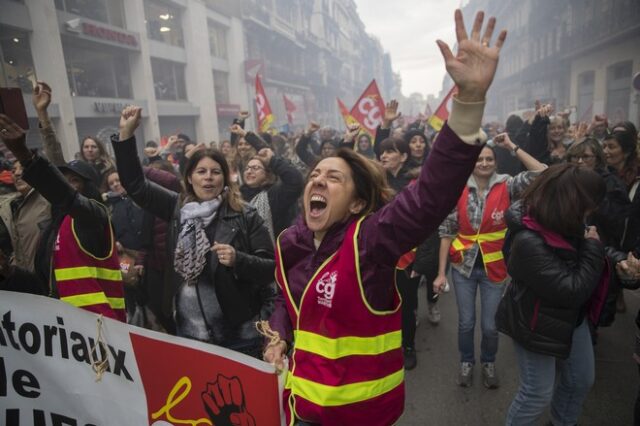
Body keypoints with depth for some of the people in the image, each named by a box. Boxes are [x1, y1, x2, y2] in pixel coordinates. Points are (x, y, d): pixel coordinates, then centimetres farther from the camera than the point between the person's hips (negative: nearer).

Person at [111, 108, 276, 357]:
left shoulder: (244, 216, -8)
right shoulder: (178, 208, 3)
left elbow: (272, 267, -8)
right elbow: (135, 184, 6)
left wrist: (237, 260, -26)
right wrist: (126, 134, -2)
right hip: (188, 333, 4)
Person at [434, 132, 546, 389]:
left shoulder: (506, 187, -5)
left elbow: (542, 174, -19)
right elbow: (447, 231, -4)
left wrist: (512, 147, -16)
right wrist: (441, 272, -5)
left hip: (494, 267, 0)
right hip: (463, 266, 0)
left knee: (490, 325, 9)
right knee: (466, 322, 10)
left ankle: (489, 363, 39)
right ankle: (466, 362, 37)